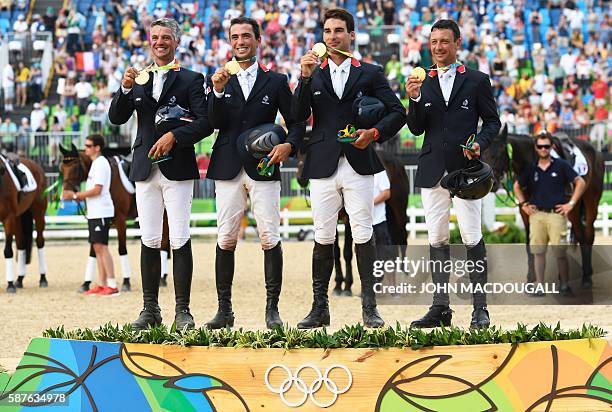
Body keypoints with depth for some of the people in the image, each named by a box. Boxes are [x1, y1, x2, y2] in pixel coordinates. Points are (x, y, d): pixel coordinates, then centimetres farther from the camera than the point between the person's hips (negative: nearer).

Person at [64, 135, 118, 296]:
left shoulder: (101, 163, -12)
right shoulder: (96, 163, 19)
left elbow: (97, 190, -19)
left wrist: (75, 195, -15)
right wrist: (79, 197, 10)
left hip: (101, 212, -10)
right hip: (94, 213, 10)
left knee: (102, 246, -13)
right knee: (97, 247, 10)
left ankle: (112, 285, -15)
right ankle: (101, 284, 13)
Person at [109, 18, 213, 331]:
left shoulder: (191, 79, 3)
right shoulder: (139, 79, 14)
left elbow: (205, 122, -5)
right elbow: (116, 118, 7)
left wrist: (174, 136, -17)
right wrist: (125, 89, -9)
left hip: (177, 168, -4)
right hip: (145, 169, 4)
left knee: (180, 240, -6)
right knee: (149, 240, 5)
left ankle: (182, 310, -3)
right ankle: (150, 309, 9)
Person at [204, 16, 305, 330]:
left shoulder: (276, 81, 9)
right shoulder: (220, 80, 11)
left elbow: (296, 122, 8)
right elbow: (215, 123, -1)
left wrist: (289, 145, -11)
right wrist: (218, 91, -16)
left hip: (263, 169, -1)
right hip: (228, 169, 1)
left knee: (270, 239, -6)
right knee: (226, 240, 1)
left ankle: (272, 308, 0)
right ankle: (224, 309, 6)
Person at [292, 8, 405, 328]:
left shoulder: (370, 74, 8)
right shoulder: (313, 74, 12)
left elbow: (396, 112, 6)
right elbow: (298, 116, -1)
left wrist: (375, 132, -10)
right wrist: (305, 78, -11)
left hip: (359, 165, -1)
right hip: (323, 166, 1)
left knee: (363, 236, -3)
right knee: (323, 238, 3)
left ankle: (369, 307, 1)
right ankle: (319, 308, 7)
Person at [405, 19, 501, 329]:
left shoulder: (476, 80, 5)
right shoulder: (422, 83, 11)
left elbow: (493, 122, 7)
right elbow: (416, 129, 7)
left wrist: (480, 142, -12)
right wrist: (414, 100, -9)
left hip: (465, 169, -3)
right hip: (432, 170, 3)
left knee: (472, 238, -7)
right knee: (437, 239, 5)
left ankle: (480, 308, -2)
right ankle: (440, 308, 9)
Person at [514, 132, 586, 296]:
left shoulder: (561, 165, 0)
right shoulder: (531, 168, 10)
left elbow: (580, 182, 1)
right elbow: (517, 186, 24)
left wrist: (571, 203, -4)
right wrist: (523, 204, 12)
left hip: (556, 214, -3)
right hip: (536, 214, 3)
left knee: (560, 252, -4)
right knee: (538, 252, 2)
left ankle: (565, 286, 5)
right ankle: (539, 286, 6)